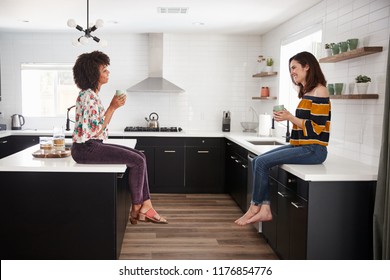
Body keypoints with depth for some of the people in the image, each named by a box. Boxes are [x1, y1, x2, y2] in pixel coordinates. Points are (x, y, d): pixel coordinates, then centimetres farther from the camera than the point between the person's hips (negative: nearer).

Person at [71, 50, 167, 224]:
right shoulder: (87, 96, -18)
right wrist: (113, 107, -19)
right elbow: (96, 130, -21)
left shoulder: (92, 93, 13)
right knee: (137, 161, -13)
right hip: (85, 148, -10)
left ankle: (146, 207, 3)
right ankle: (136, 209, 3)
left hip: (94, 145, 10)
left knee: (140, 157, 4)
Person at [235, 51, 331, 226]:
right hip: (300, 146, 9)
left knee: (262, 162, -17)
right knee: (258, 161, -3)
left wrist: (290, 117, -15)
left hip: (313, 150, -9)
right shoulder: (306, 92, 17)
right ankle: (265, 209, -6)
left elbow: (317, 127, -16)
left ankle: (255, 207, 0)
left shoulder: (319, 91, -11)